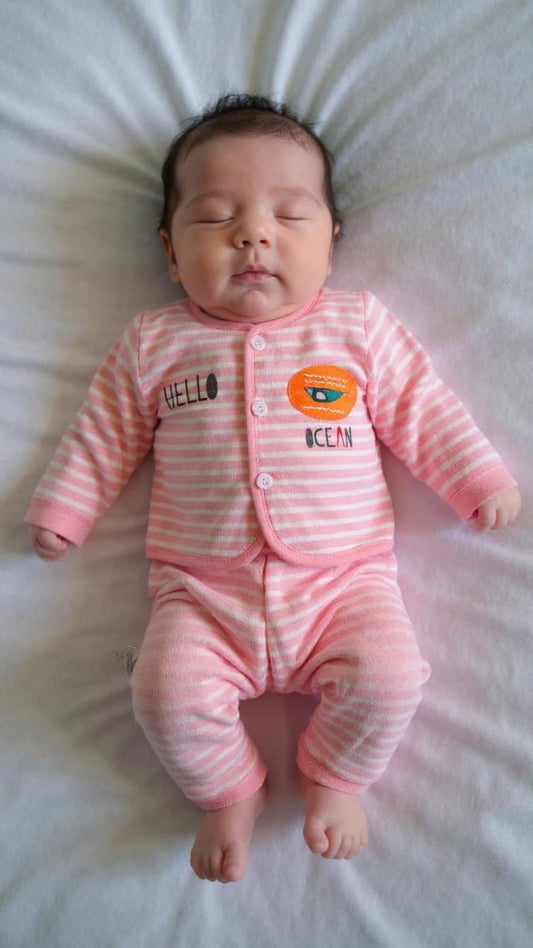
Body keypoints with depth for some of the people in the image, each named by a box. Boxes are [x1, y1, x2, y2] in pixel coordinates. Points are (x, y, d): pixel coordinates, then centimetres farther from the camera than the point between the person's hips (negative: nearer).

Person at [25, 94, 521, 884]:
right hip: (204, 589, 1)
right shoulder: (155, 343, 9)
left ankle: (336, 777, 13)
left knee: (389, 674, -20)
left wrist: (480, 479, 5)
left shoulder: (358, 326, 9)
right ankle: (231, 792, 13)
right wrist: (62, 510, 10)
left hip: (344, 577, 0)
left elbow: (420, 408, 10)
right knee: (168, 692, -20)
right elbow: (105, 434, 15)